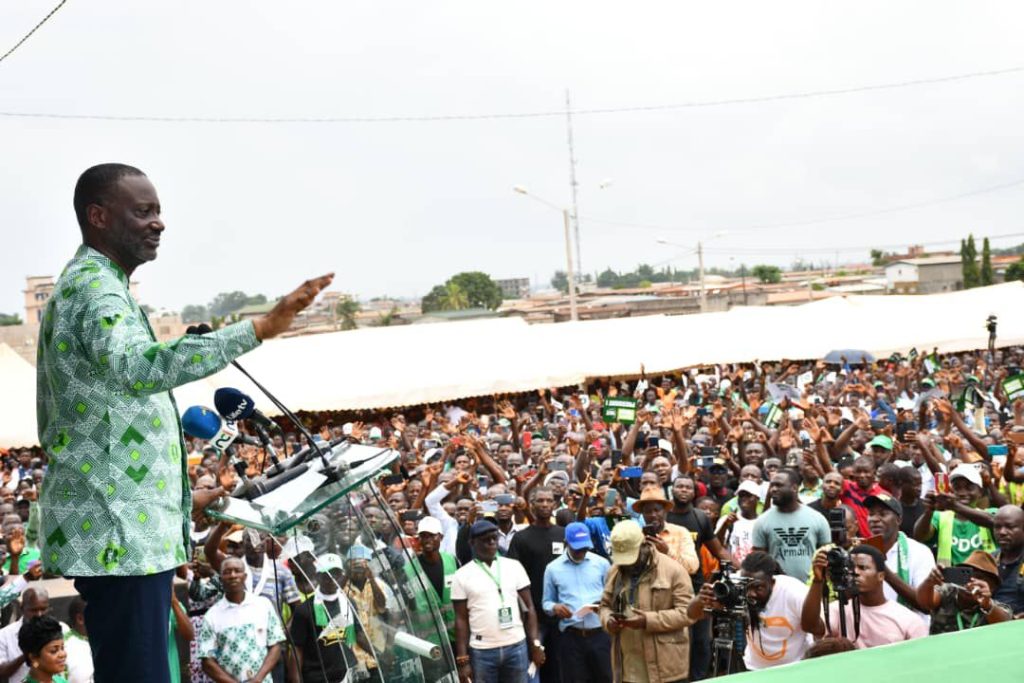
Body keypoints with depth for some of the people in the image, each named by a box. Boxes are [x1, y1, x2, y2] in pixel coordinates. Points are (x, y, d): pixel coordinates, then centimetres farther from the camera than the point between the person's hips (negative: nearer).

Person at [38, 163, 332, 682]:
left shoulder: (87, 285, 21)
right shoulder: (94, 285, -14)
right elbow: (139, 367, -36)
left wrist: (180, 498, 26)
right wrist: (261, 328, -44)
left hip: (120, 525, 11)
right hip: (118, 530, -11)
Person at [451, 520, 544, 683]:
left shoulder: (514, 567, 4)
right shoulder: (463, 575, 0)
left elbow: (528, 607, 7)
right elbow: (461, 619, 1)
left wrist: (536, 644, 0)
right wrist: (462, 660, -4)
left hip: (517, 647, 2)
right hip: (482, 651, -1)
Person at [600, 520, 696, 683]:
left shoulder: (673, 570, -8)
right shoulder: (615, 571, 11)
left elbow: (687, 612, -12)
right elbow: (605, 604, 20)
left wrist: (648, 621, -21)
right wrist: (608, 620, -5)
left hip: (664, 666, -5)